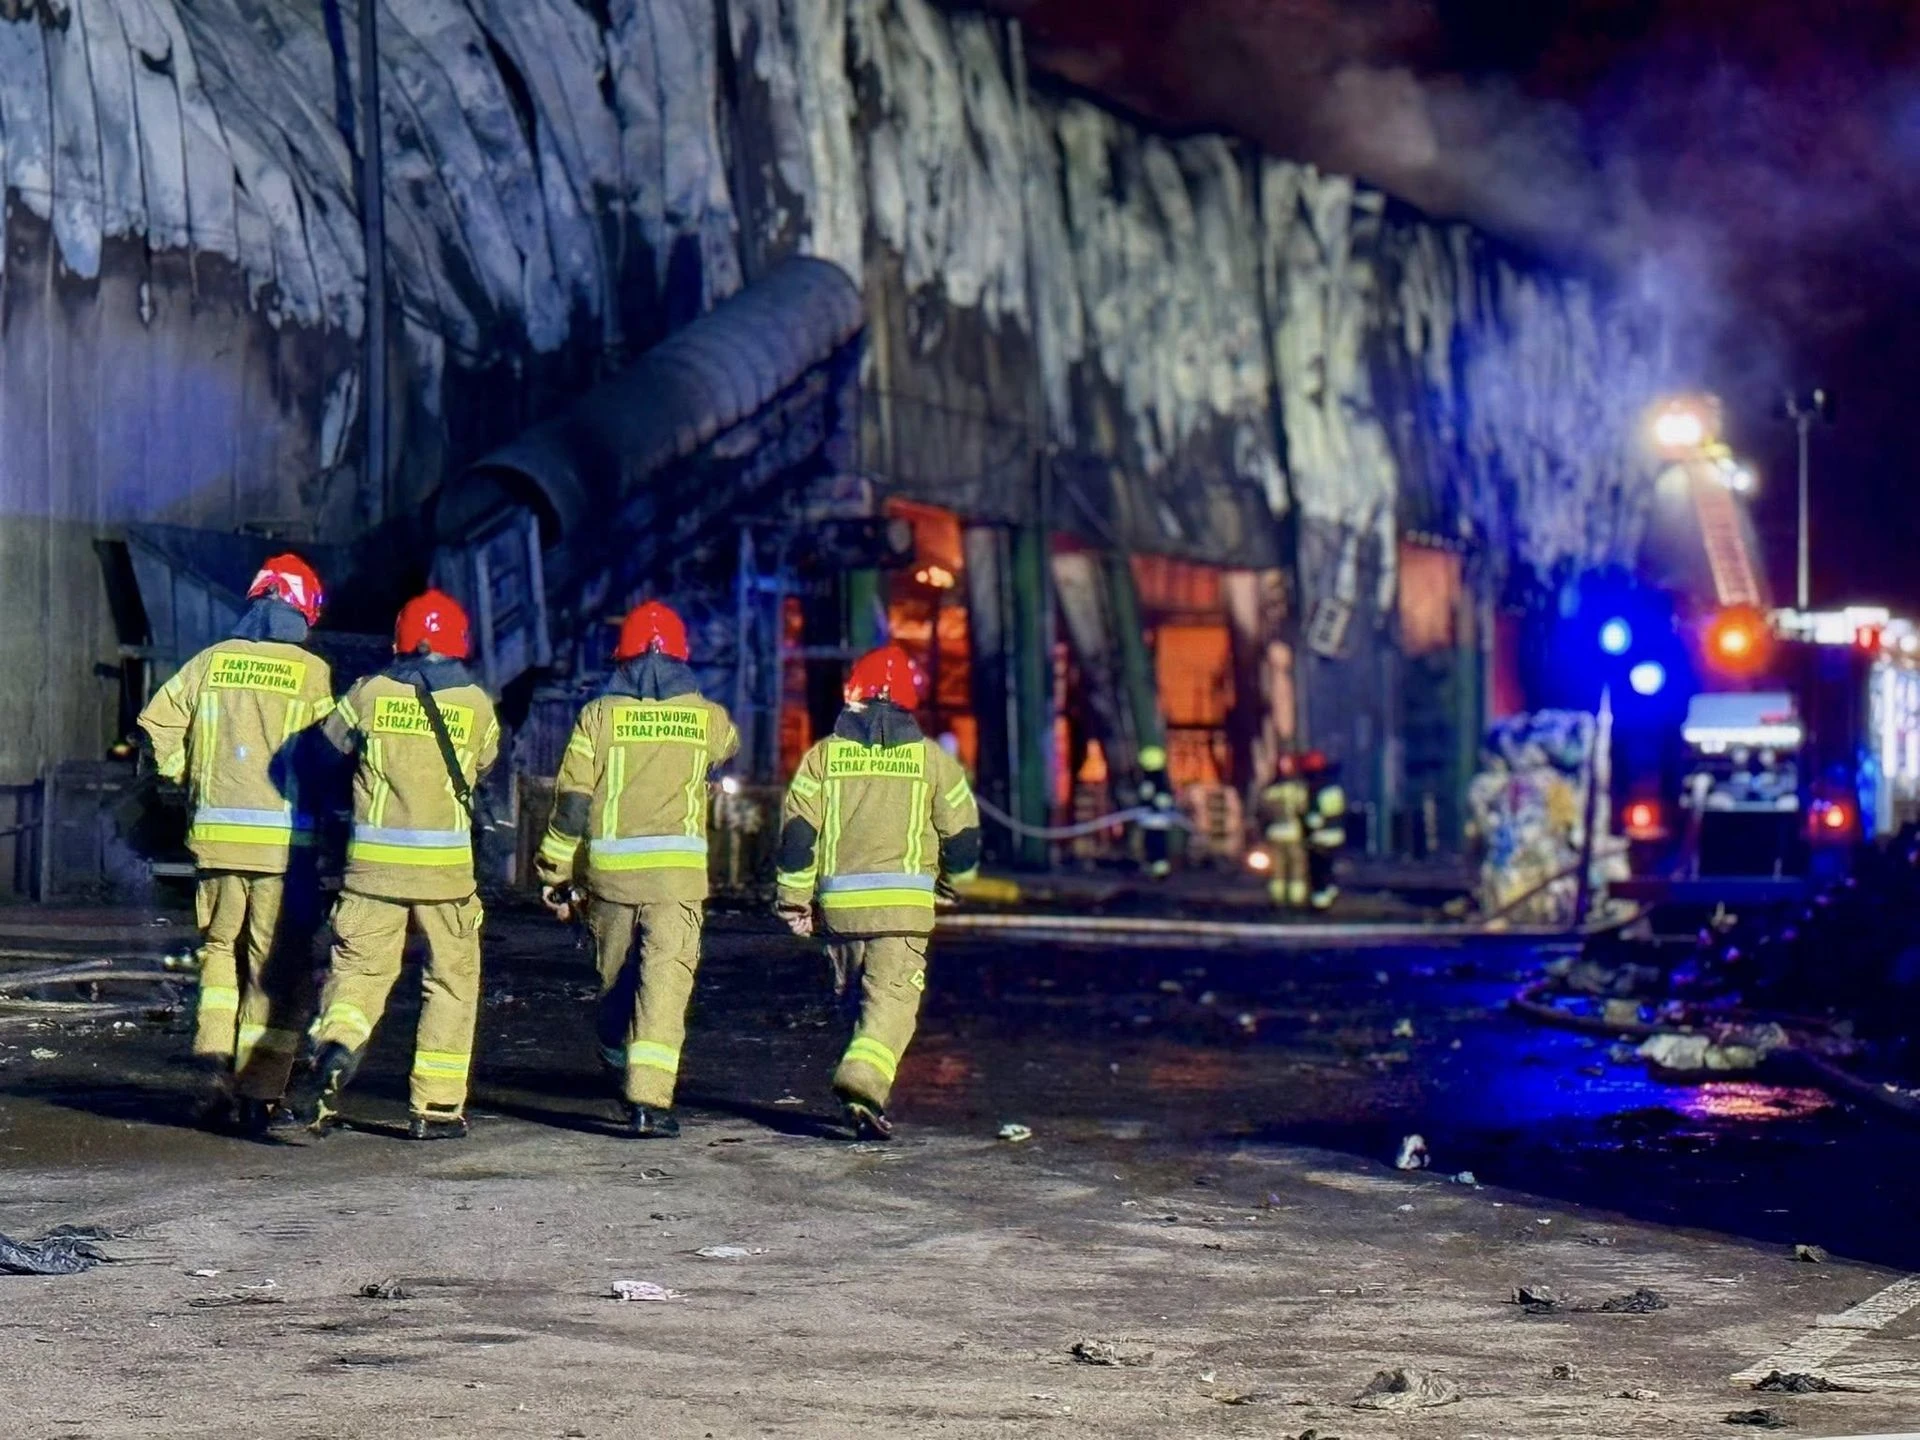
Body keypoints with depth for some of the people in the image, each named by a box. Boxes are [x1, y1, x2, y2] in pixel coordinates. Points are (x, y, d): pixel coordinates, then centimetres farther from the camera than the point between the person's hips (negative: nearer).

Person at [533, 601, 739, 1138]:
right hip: (676, 868, -1)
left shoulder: (599, 714, 4)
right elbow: (728, 747, 31)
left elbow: (572, 801, 3)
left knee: (614, 977, 19)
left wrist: (556, 872, 10)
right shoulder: (706, 717, 5)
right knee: (665, 978, -8)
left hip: (609, 867, 1)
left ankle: (619, 1067, 35)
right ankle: (648, 1098, -19)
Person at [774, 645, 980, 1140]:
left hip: (839, 901, 3)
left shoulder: (824, 754, 6)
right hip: (903, 903, -3)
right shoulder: (931, 758, 4)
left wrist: (794, 899, 9)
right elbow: (963, 835, 7)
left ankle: (865, 1093, 21)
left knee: (862, 996, 17)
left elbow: (797, 832, 1)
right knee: (893, 1000, -7)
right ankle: (864, 1080, -29)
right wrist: (953, 879, 27)